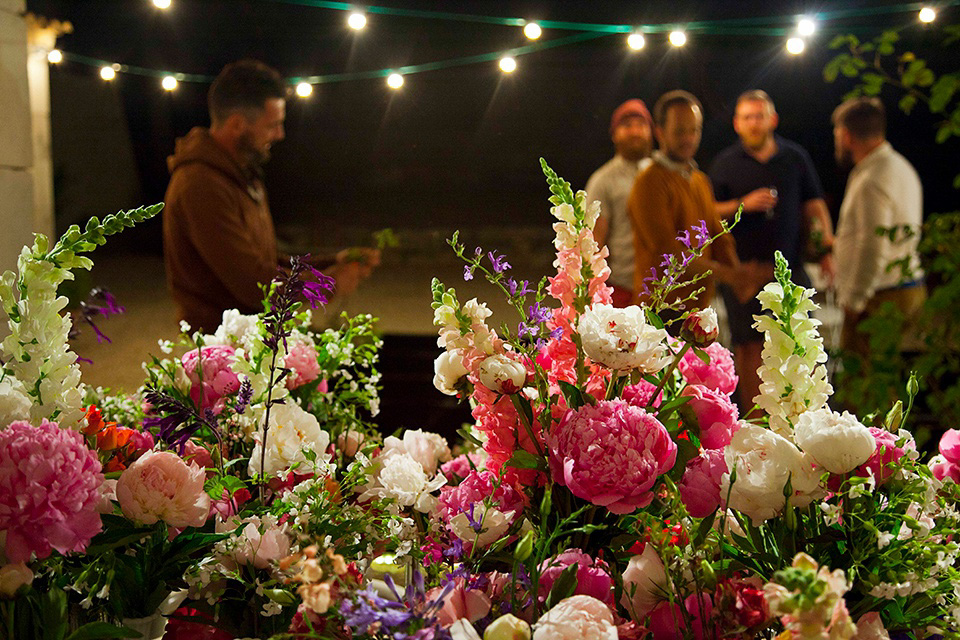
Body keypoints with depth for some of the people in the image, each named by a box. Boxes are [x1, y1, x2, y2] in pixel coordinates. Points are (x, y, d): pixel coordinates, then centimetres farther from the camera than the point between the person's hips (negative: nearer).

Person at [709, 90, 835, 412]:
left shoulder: (795, 157, 10)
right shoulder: (725, 163, 5)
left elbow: (814, 205, 11)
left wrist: (826, 246, 0)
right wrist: (744, 204, -12)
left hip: (789, 265, 1)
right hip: (743, 269, -1)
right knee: (750, 347, -1)